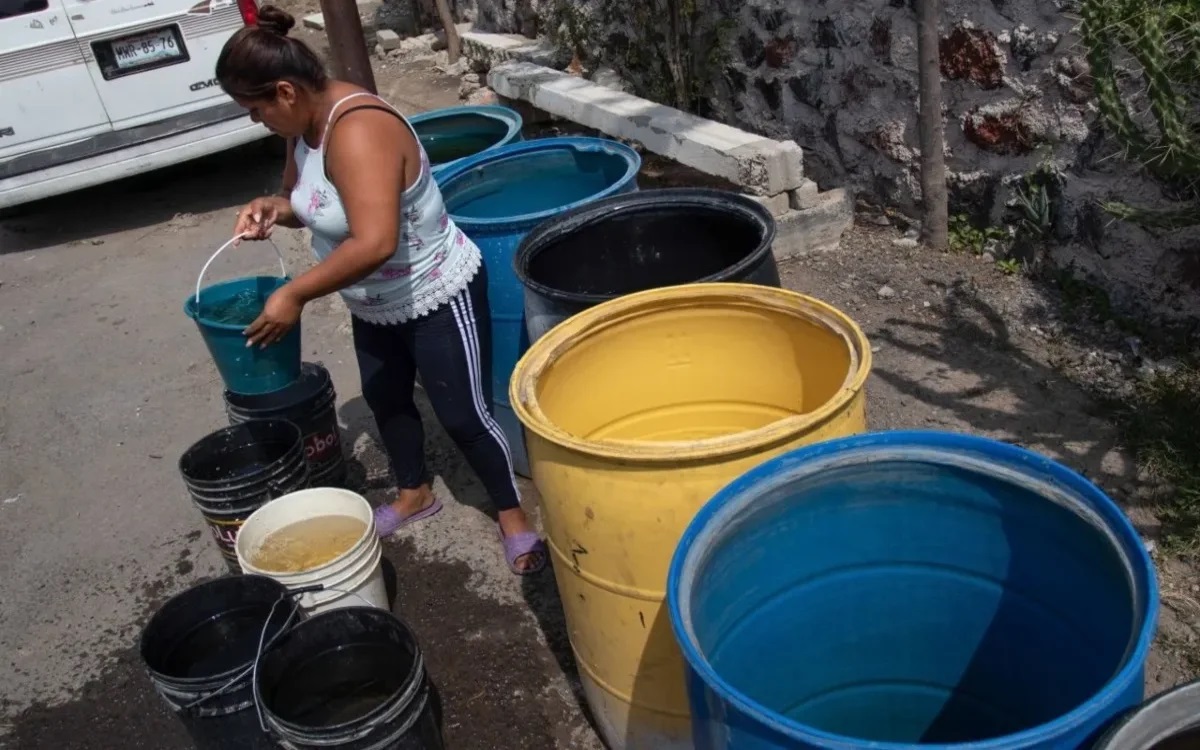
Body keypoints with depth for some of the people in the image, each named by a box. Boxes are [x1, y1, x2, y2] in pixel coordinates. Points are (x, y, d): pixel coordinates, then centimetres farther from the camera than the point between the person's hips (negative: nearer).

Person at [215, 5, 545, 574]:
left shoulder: (357, 131, -32)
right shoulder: (309, 122, -2)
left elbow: (374, 243, -41)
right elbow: (310, 201, 12)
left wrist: (295, 295, -34)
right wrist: (274, 208, -11)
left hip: (437, 297, -10)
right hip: (375, 305, 10)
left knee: (464, 415, 1)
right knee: (385, 399, 22)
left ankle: (513, 516, 21)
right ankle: (414, 494, 44)